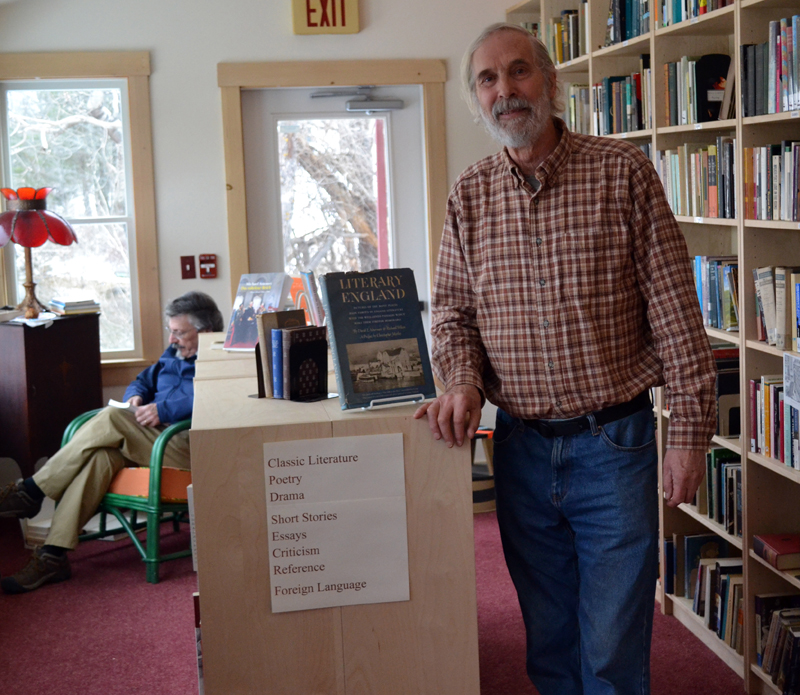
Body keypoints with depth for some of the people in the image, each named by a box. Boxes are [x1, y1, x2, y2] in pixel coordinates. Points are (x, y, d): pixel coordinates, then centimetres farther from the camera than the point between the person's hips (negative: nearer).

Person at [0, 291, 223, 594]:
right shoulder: (173, 355, 26)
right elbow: (143, 381, 34)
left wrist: (163, 409, -21)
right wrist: (136, 396, 10)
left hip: (189, 447, -7)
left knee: (111, 419, -25)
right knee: (101, 456, -25)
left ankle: (31, 491, -16)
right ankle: (53, 555, -29)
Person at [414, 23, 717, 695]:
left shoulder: (623, 172, -5)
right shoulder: (469, 195, 5)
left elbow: (675, 311, -7)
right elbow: (452, 310, 12)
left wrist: (689, 430, -9)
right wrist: (463, 382, -8)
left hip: (614, 444, -3)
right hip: (520, 446, 4)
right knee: (548, 640, 16)